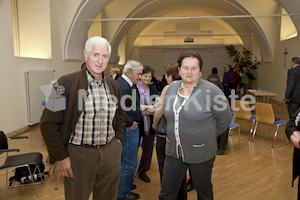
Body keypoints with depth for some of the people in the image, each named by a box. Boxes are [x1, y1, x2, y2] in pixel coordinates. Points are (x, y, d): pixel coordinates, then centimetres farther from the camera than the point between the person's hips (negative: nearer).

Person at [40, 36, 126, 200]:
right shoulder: (67, 83, -11)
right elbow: (49, 123, -11)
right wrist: (61, 157, -10)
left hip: (110, 152, 5)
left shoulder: (113, 85, 7)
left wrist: (118, 140, 12)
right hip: (78, 154, -4)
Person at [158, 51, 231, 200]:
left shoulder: (211, 91, -14)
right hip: (174, 152, 4)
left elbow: (225, 119, -6)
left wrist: (208, 135, 1)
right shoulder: (172, 88, 2)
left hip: (201, 153, -4)